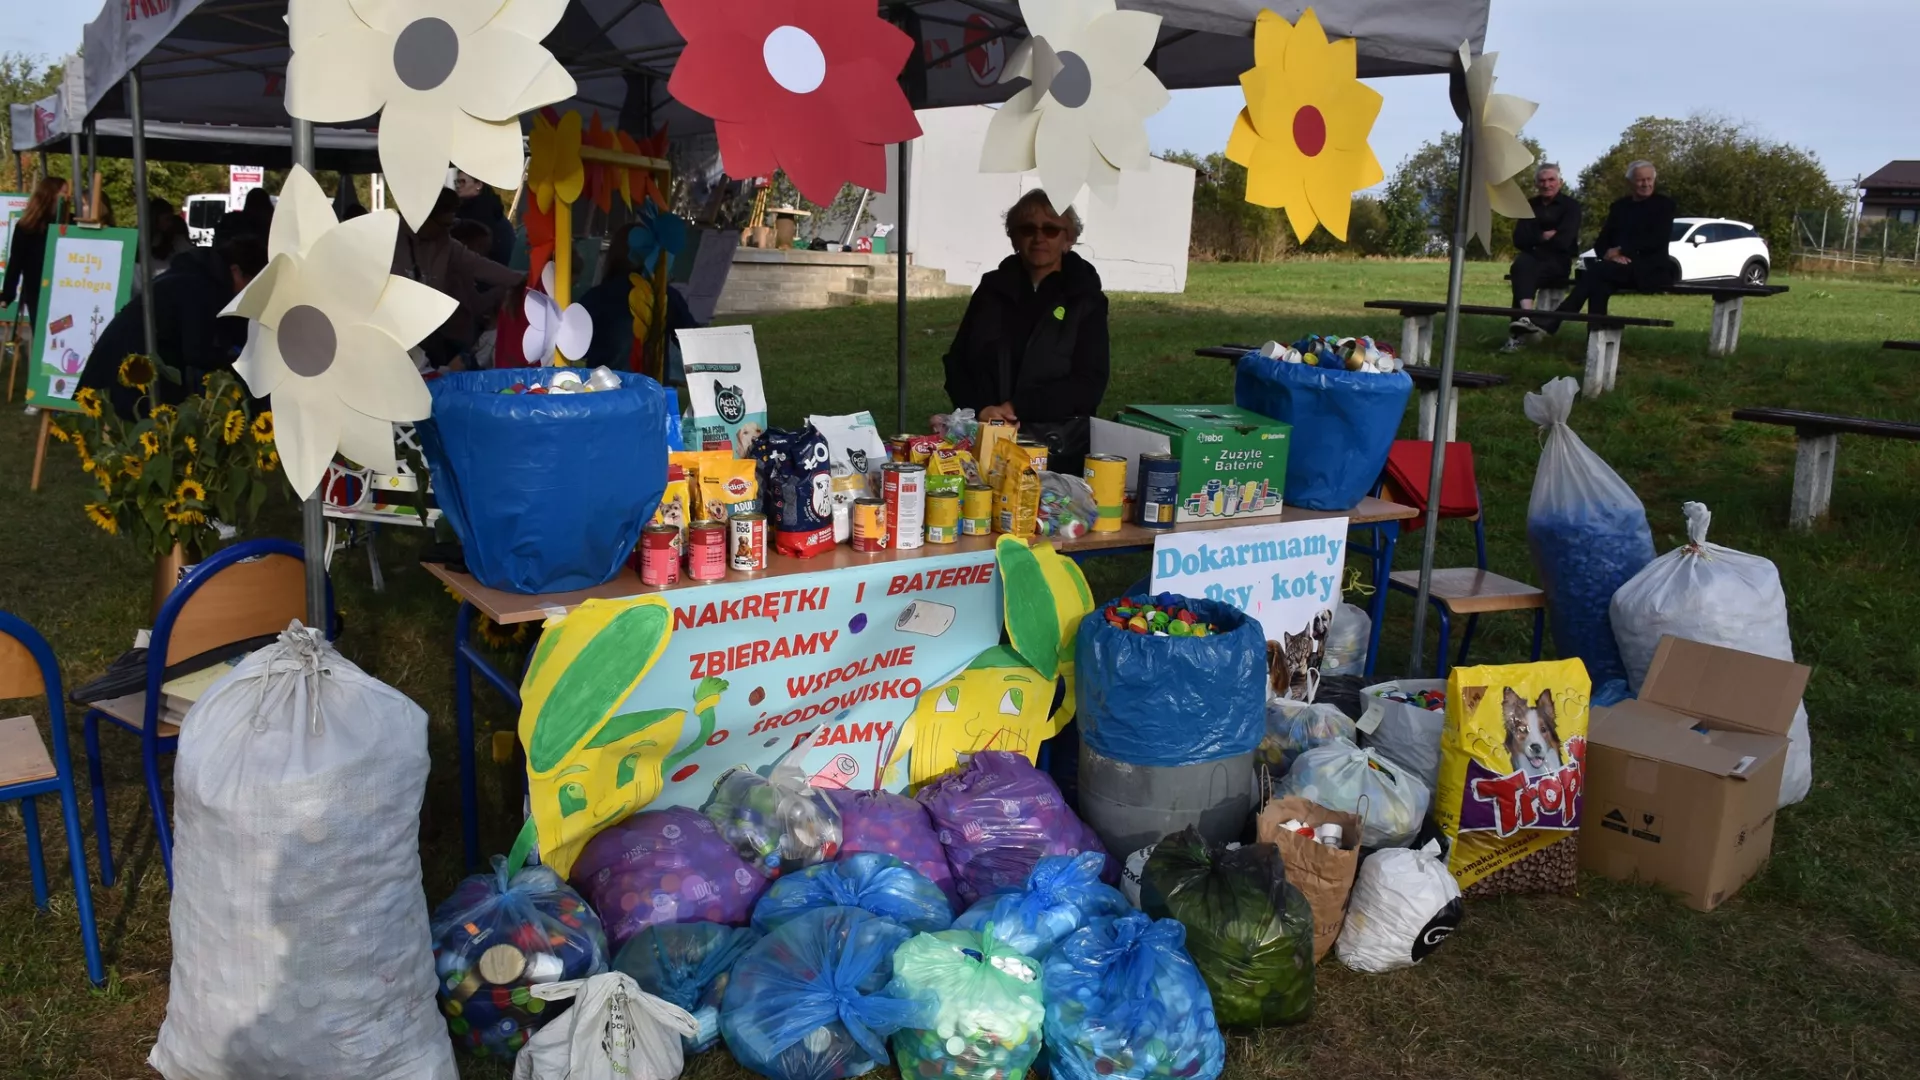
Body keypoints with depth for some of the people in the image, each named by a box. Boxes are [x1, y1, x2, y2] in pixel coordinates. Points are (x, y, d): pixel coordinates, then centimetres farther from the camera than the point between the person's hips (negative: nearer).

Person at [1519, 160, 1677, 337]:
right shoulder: (1619, 206, 20)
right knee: (1599, 282, -33)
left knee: (1597, 270, -31)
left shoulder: (1664, 205, 7)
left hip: (1650, 269, -5)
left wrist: (1621, 250, -13)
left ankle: (1551, 321, -42)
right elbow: (1601, 240, 11)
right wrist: (1610, 254, -13)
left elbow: (1659, 240, -8)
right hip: (1620, 267, 5)